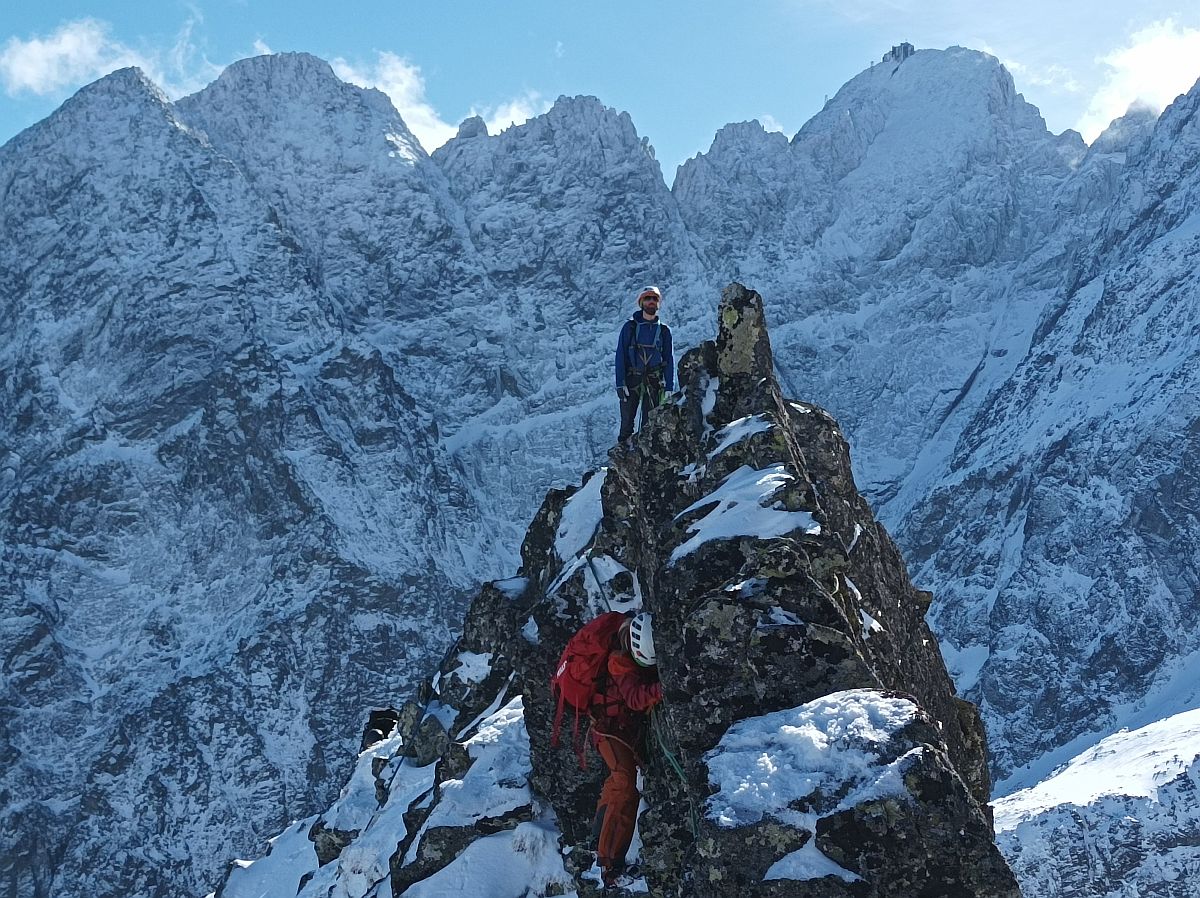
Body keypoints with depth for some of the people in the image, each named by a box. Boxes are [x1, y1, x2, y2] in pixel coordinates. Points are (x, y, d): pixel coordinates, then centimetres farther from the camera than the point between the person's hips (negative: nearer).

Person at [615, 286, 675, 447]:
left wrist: (669, 387, -1)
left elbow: (669, 360, 8)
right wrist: (620, 383, -11)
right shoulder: (630, 327, 3)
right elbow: (620, 356, -1)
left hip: (654, 381, 1)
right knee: (627, 420, -4)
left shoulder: (663, 330, 9)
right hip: (631, 379, -1)